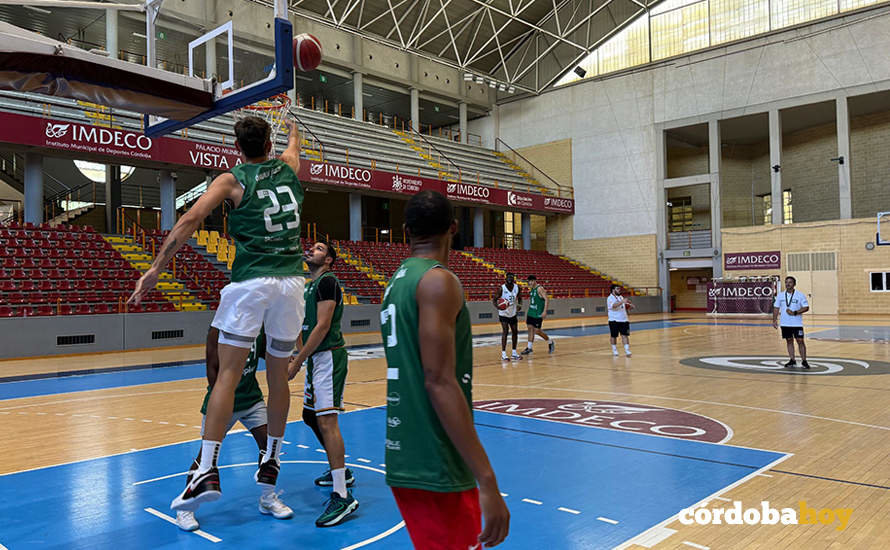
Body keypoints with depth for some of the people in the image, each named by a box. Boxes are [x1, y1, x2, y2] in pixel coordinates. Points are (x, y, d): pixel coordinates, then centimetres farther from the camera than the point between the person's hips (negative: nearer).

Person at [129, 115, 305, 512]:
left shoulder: (231, 180, 3)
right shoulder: (288, 166, 14)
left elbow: (191, 218, -10)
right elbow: (293, 146, 39)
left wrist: (156, 268, -8)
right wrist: (292, 127, 60)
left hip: (251, 282, -4)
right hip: (291, 282, 4)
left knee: (227, 374, -3)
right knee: (278, 373, 13)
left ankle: (208, 471, -9)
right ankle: (271, 462, 25)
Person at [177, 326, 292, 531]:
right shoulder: (218, 329, -18)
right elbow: (212, 370, -17)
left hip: (252, 397, 5)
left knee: (267, 441, -2)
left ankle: (267, 499, 17)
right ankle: (185, 508, 14)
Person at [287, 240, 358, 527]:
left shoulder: (327, 281, -11)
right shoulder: (311, 285, 20)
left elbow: (322, 326, -19)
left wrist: (296, 363, -19)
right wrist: (298, 355, 15)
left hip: (329, 356, -11)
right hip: (316, 357, 11)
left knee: (326, 419, -16)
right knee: (310, 415, 19)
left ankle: (342, 496, -17)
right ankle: (340, 472, 34)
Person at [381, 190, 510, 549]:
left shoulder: (396, 283, 12)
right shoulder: (438, 281, -14)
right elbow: (440, 383, -23)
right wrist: (487, 482, -24)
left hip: (404, 462, 9)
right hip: (436, 471, -9)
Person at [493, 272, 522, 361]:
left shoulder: (517, 287, -6)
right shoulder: (501, 288, -19)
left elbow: (519, 298, 8)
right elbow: (494, 300, -14)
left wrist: (520, 305, -13)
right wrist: (498, 306, -35)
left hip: (513, 313, 6)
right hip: (504, 314, -6)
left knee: (515, 332, 8)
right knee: (505, 332, -14)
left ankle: (514, 353, 19)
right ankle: (503, 354, -9)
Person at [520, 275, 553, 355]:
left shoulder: (539, 289, -15)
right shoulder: (531, 290, 11)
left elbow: (547, 299, -19)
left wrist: (545, 311, -26)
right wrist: (527, 311, 23)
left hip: (538, 314, -8)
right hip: (531, 313, 8)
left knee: (537, 331, -5)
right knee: (530, 328, 4)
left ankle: (550, 342, 17)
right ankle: (529, 348, 9)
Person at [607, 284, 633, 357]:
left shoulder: (621, 297, 14)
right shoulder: (610, 298, -10)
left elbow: (625, 306, 26)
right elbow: (614, 305, -30)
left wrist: (630, 306, 5)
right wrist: (622, 302, -42)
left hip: (623, 320, 5)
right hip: (614, 320, -5)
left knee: (625, 335, -3)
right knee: (613, 336, 5)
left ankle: (627, 350, -4)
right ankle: (614, 350, 21)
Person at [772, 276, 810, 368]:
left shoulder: (800, 295, -5)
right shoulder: (780, 295, 5)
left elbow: (806, 307, -7)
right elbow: (776, 308, 9)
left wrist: (795, 312, -19)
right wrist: (774, 320, 2)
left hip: (797, 323, -3)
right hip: (785, 323, 3)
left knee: (800, 341, -3)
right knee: (789, 341, 8)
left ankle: (804, 361, 5)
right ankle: (792, 361, 14)